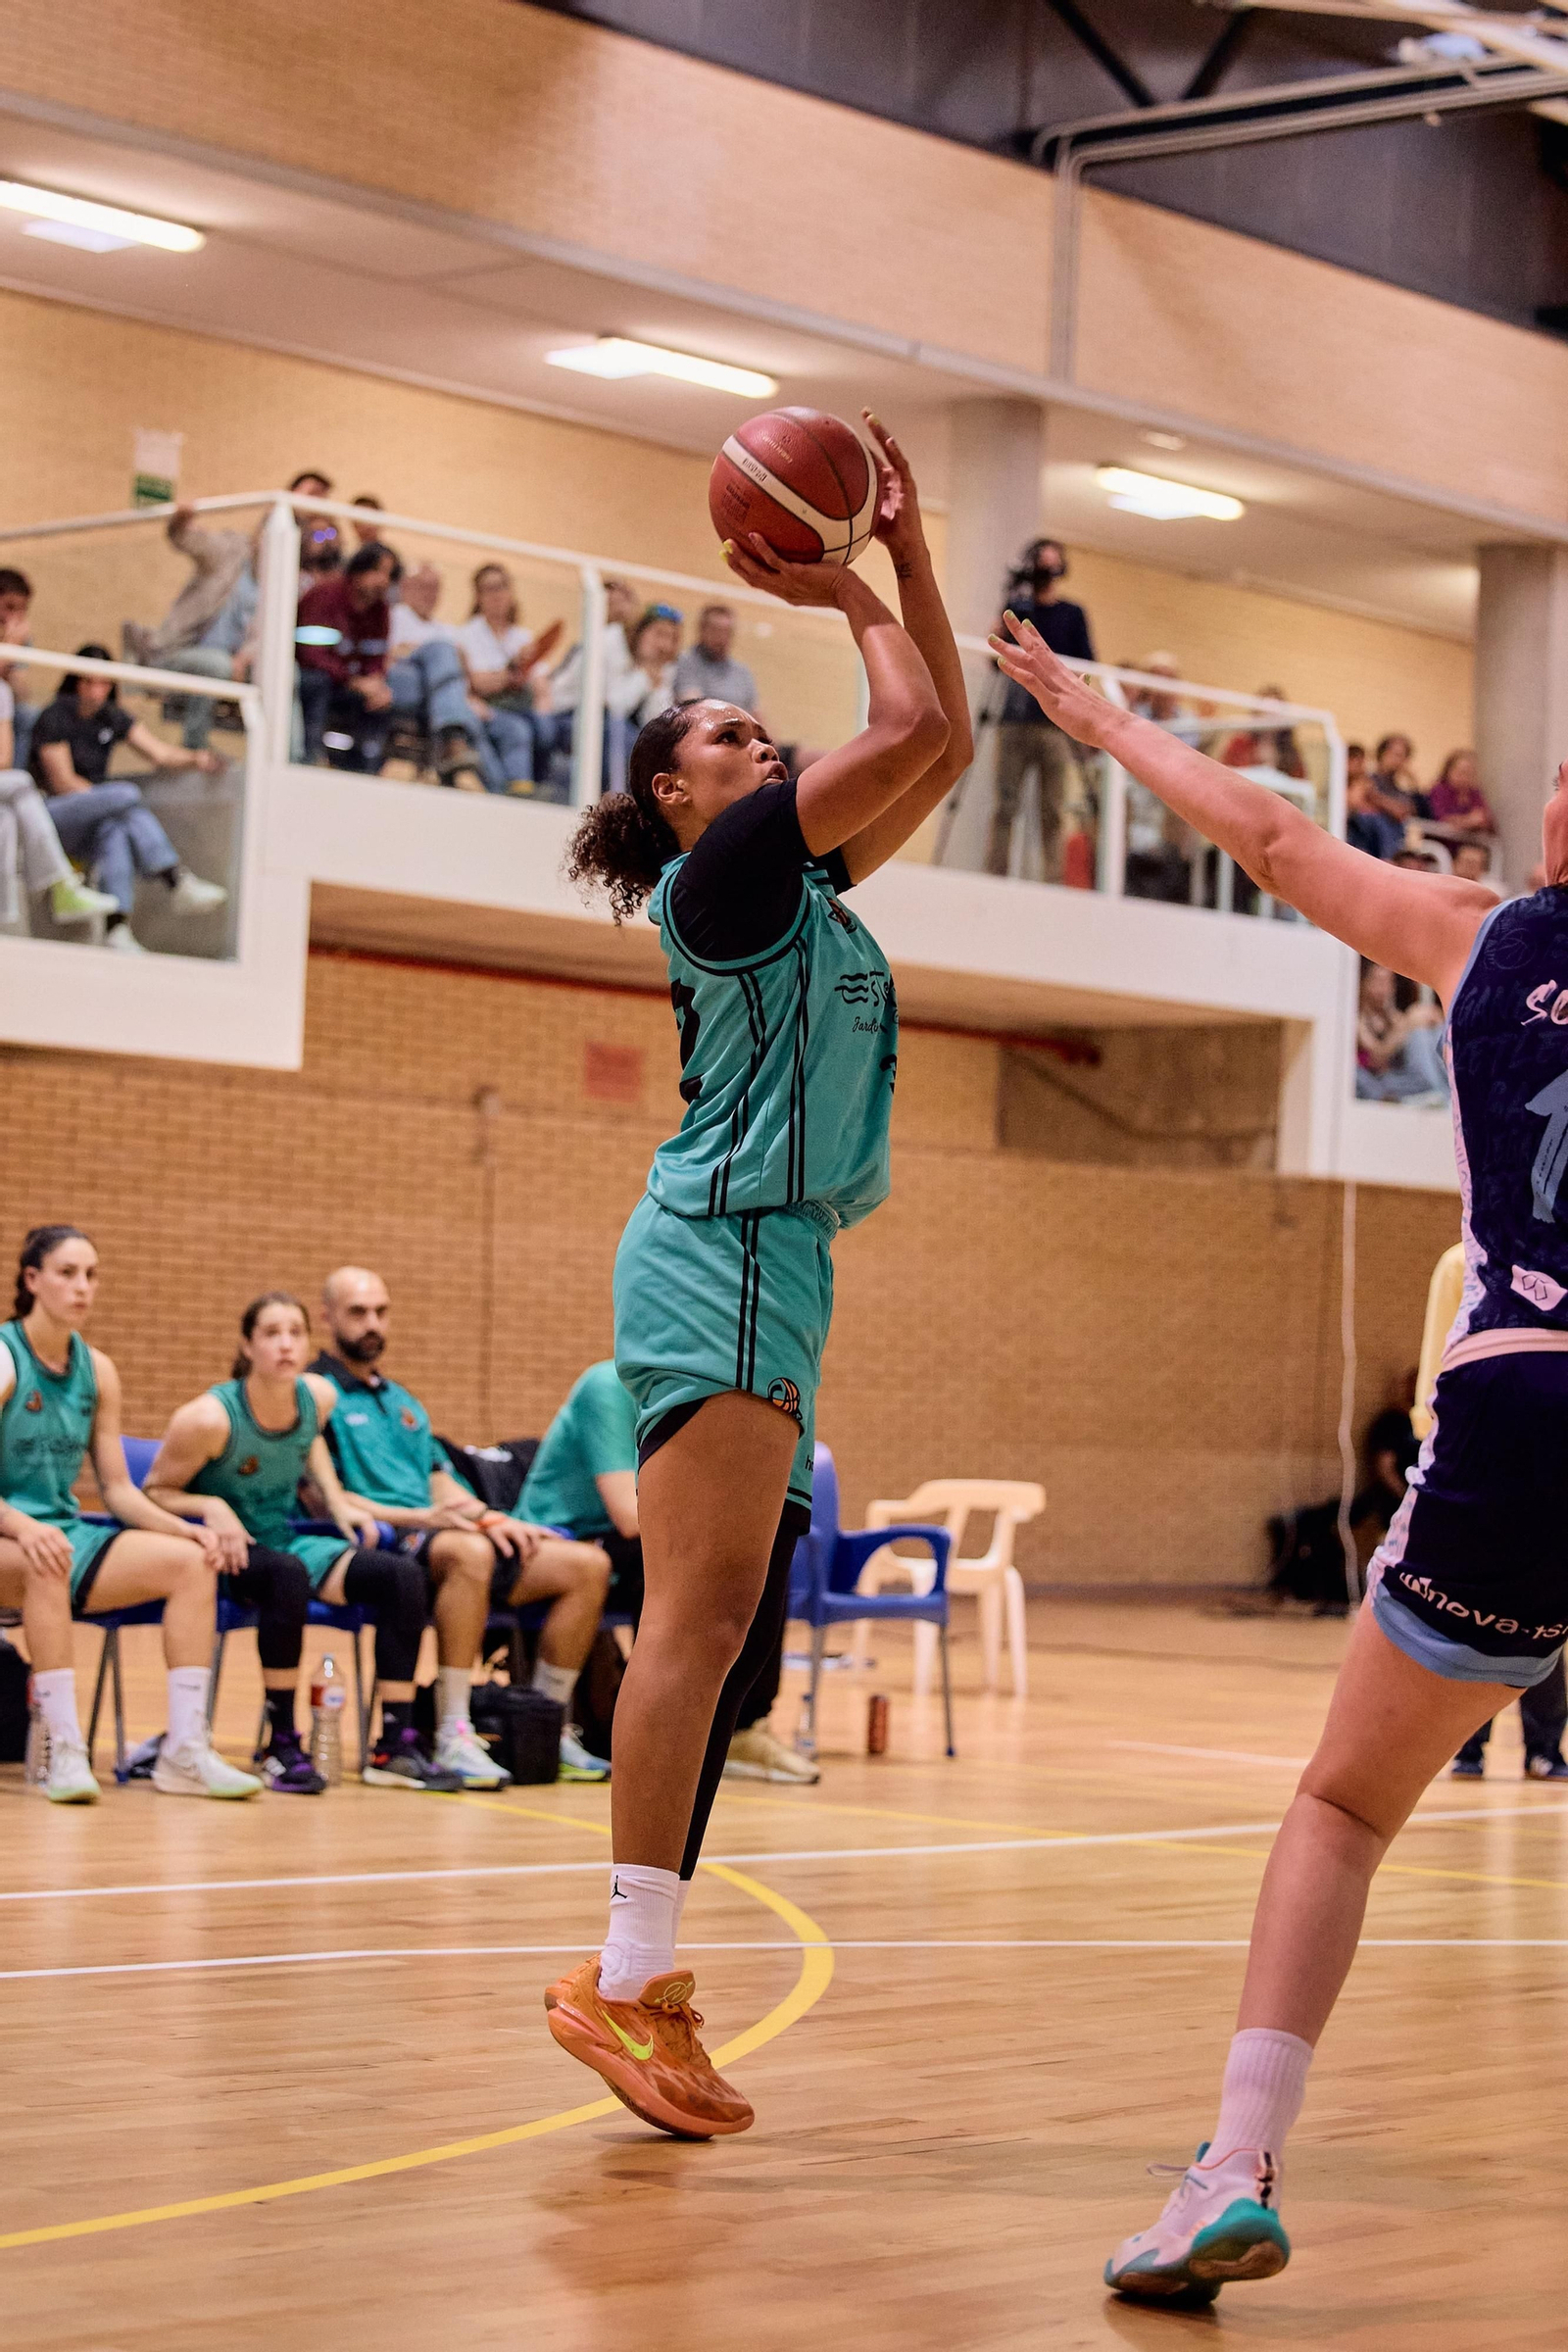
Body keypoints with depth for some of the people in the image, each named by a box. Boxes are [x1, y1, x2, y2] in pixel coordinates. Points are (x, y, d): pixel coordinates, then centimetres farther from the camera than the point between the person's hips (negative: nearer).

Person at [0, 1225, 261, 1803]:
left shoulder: (96, 1370, 10)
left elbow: (118, 1489, 12)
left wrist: (184, 1528, -5)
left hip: (65, 1533, 6)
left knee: (189, 1561, -13)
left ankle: (185, 1750, -17)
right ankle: (65, 1750, -38)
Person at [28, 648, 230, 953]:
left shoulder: (111, 717, 11)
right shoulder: (54, 718, -7)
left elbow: (159, 752, 4)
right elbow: (62, 782, -13)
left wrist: (195, 759, -16)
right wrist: (118, 797, -18)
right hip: (53, 817, -6)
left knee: (113, 830, -32)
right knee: (127, 794, -30)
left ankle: (117, 929, -41)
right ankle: (179, 883, -36)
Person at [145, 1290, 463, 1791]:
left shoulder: (318, 1397, -3)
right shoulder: (210, 1418, -20)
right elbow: (155, 1492, -9)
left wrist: (335, 1499, 10)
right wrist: (211, 1509, -27)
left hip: (288, 1542, 6)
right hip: (230, 1550, -6)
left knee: (404, 1576, -13)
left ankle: (395, 1746, -12)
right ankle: (281, 1743, -28)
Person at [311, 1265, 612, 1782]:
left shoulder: (403, 1403, 29)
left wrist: (488, 1518, 4)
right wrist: (419, 1518, -18)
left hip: (438, 1536, 8)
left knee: (588, 1564, -9)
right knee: (469, 1552, -42)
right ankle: (452, 1736, -39)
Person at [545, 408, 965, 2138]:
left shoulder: (803, 885, 22)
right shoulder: (724, 866, -4)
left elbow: (944, 746, 25)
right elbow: (913, 728, -9)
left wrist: (907, 553, 21)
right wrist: (849, 597, 6)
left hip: (767, 1275, 10)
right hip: (723, 1255, -10)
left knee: (725, 1636, 5)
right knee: (704, 1615, -16)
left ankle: (637, 1978, 4)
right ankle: (629, 1978, -20)